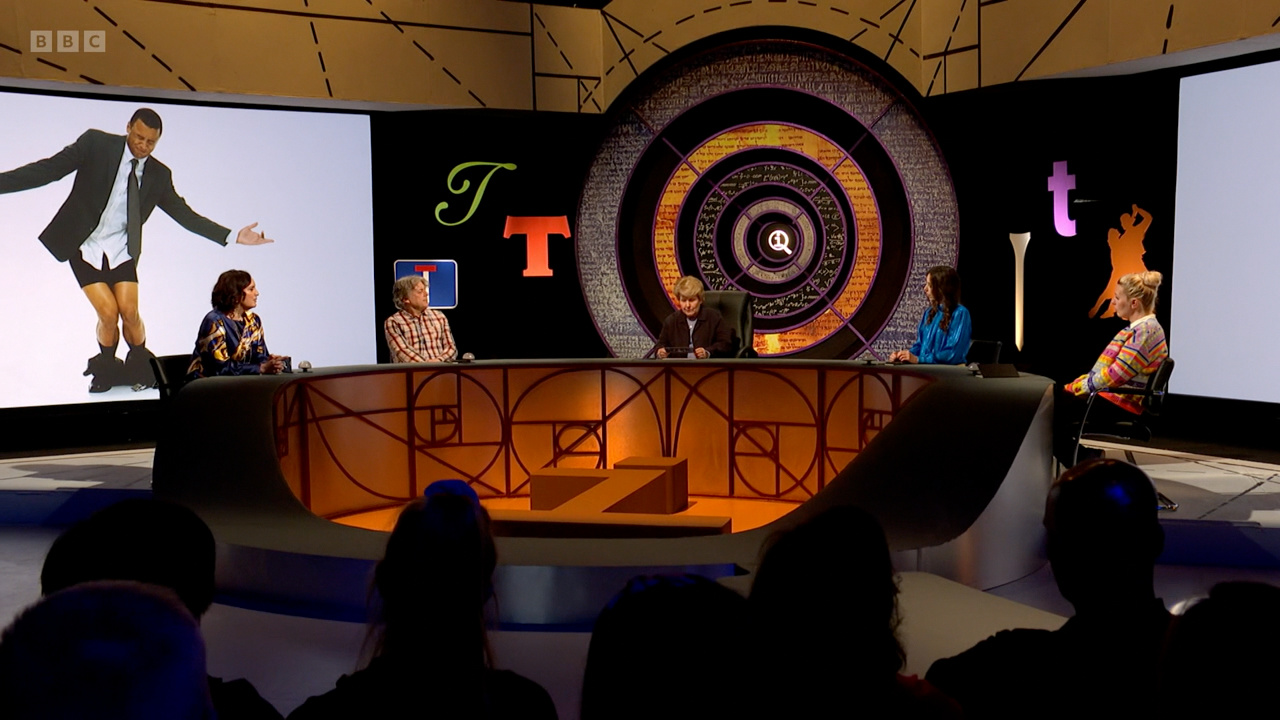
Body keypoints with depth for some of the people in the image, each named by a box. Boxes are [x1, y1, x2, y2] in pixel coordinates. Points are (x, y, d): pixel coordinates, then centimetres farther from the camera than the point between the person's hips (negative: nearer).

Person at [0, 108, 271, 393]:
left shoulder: (159, 175, 0)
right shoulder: (96, 144, -9)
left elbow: (186, 215, 5)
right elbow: (50, 169, -10)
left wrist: (233, 236, -2)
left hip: (122, 251, 2)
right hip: (85, 247, -2)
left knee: (130, 312, -10)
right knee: (108, 313, -11)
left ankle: (140, 368, 17)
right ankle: (106, 368, 18)